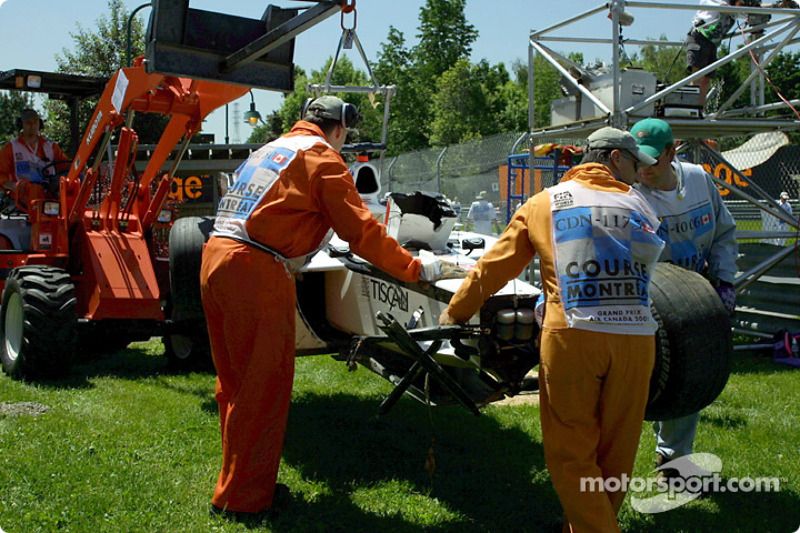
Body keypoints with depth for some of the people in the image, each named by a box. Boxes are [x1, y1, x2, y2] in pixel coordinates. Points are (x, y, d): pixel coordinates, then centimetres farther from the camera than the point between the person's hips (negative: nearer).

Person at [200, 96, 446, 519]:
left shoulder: (270, 148, 24)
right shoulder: (322, 157, 0)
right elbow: (361, 230, -4)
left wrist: (316, 242, 52)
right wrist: (416, 269, 4)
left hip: (215, 258, 9)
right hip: (256, 272, -8)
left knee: (234, 382, 17)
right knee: (264, 387, 2)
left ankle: (238, 479, 28)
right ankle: (243, 496, 11)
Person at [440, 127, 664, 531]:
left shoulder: (545, 203, 12)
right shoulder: (640, 204, 15)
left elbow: (495, 265, 13)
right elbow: (646, 265, 15)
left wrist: (456, 312, 23)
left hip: (571, 335, -2)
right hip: (637, 338, 2)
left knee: (571, 453, 6)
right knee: (616, 455, 14)